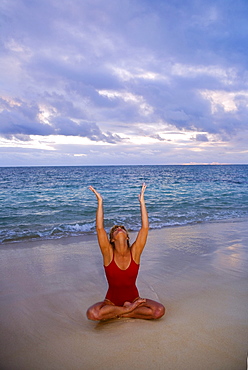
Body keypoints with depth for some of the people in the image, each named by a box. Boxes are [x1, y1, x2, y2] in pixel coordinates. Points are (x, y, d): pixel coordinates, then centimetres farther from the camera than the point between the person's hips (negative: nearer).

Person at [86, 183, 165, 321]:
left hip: (133, 298, 2)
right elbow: (99, 228, -21)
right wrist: (100, 201, -22)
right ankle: (129, 309, -11)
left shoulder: (134, 252, -7)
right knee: (92, 314, -31)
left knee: (159, 311, -23)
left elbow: (145, 227, -15)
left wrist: (142, 200, -16)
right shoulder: (109, 253, -10)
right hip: (112, 301, -1)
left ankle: (122, 313, -4)